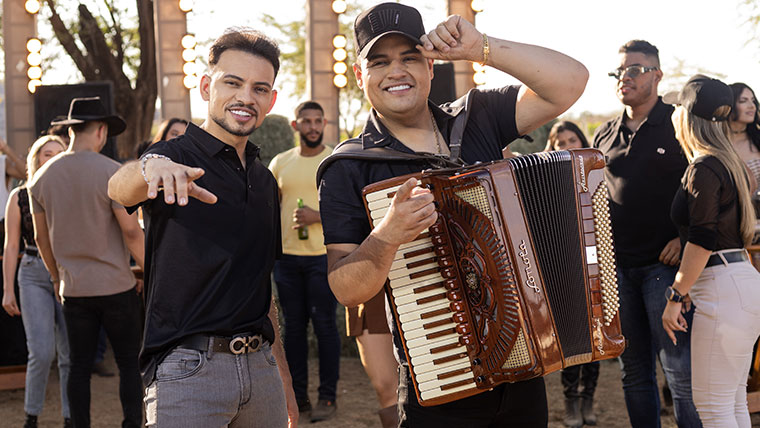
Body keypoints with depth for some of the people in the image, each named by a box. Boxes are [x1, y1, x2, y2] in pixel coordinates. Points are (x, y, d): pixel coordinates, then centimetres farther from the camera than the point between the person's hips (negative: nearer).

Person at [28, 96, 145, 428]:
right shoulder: (110, 171, -12)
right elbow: (131, 231, -13)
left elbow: (42, 237, 12)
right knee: (129, 363, 5)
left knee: (80, 367, 10)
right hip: (116, 285, -4)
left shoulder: (41, 177, 4)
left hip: (73, 289, 4)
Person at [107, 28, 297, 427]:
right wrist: (151, 166, -52)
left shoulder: (264, 180, 14)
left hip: (260, 364, 6)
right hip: (187, 367, -6)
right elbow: (120, 187, -29)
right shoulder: (176, 156, -5)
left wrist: (284, 379, 17)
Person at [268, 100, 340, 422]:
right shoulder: (280, 163, 11)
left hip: (323, 255, -4)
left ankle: (327, 397, 8)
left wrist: (317, 217, -17)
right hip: (286, 255, 4)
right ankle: (297, 396, 17)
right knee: (293, 326, 8)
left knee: (324, 325, -1)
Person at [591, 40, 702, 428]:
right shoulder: (604, 136, 14)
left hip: (664, 263, -5)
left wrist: (687, 236, -10)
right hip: (616, 266, 5)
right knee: (634, 372, 11)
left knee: (680, 371, -7)